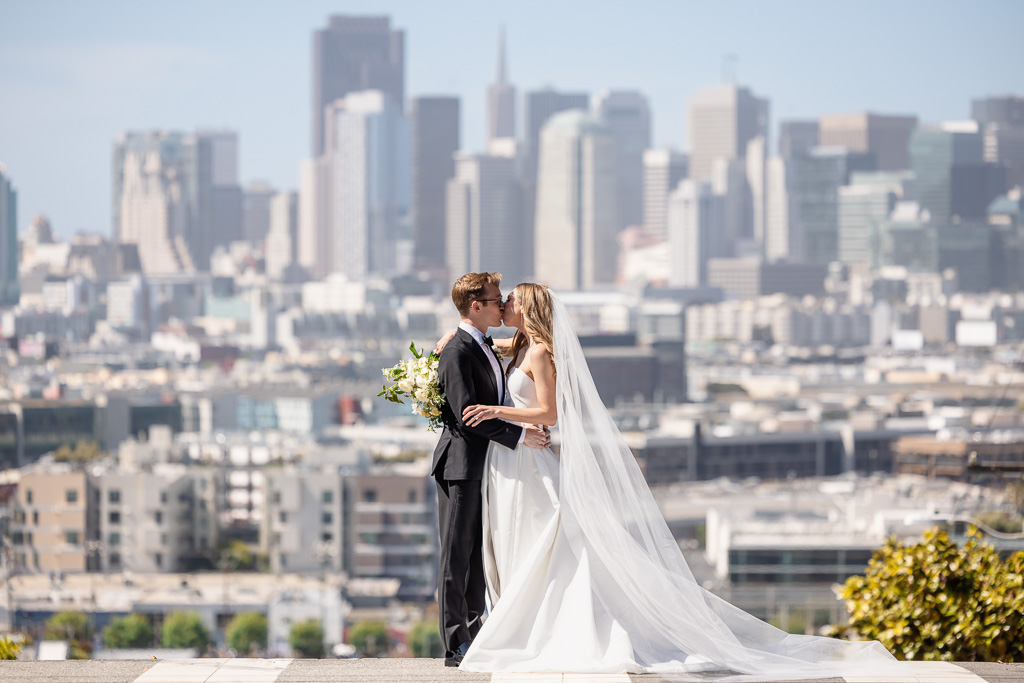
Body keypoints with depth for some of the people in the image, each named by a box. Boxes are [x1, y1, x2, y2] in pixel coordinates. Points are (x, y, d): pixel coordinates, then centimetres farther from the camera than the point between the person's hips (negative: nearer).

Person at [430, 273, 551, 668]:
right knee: (457, 554, -5)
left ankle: (475, 637, 17)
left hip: (483, 467, 9)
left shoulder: (484, 347, 15)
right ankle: (456, 646, -3)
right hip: (461, 466, -9)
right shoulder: (458, 353, -15)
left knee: (479, 554, 11)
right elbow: (467, 412, -22)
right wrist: (519, 436, -21)